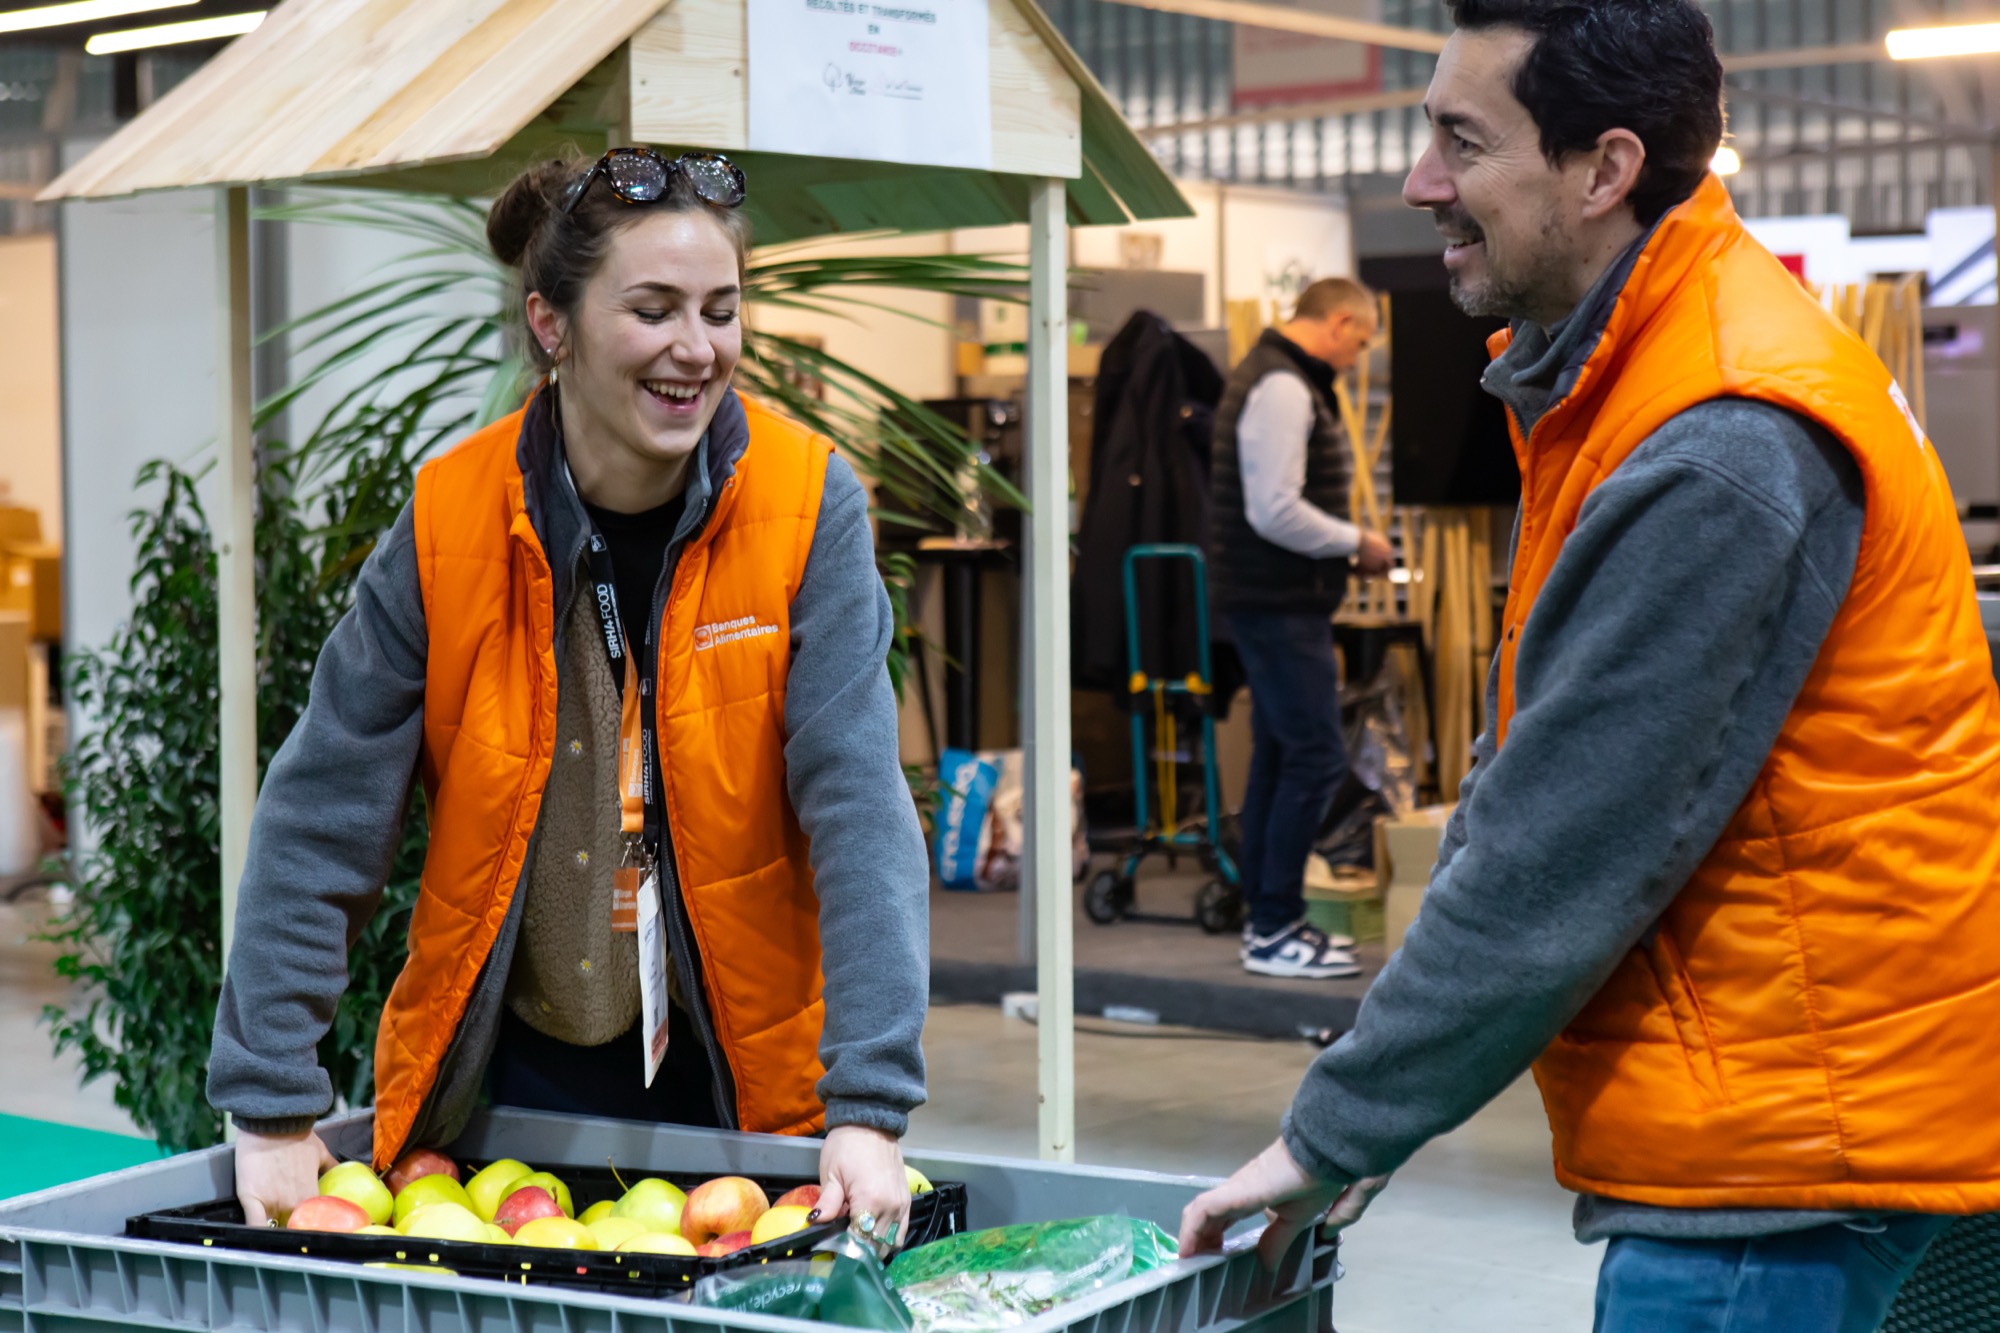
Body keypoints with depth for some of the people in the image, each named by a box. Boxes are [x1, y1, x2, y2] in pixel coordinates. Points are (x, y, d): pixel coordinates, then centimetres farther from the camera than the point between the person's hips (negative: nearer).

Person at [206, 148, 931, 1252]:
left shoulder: (806, 508, -11)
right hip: (516, 1075, 1)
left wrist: (868, 1109, -26)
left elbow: (859, 808, -17)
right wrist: (274, 1111, -11)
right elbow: (320, 821, -6)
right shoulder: (450, 521, -9)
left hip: (741, 1078, 0)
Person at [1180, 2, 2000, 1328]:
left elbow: (1565, 862, -22)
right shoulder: (1614, 383, 10)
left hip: (1780, 1146, -9)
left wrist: (1334, 1134, -13)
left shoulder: (1722, 460, -23)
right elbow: (1519, 775, 15)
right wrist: (1370, 1099, 12)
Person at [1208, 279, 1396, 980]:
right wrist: (1357, 543, -13)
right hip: (1279, 603, -11)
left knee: (1279, 756, 15)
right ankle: (1274, 931, -5)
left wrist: (1345, 545, 13)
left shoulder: (1282, 379, 16)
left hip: (1278, 601, 11)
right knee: (1316, 756, -9)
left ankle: (1268, 915, 22)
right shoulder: (1282, 390, -18)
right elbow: (1276, 512, -25)